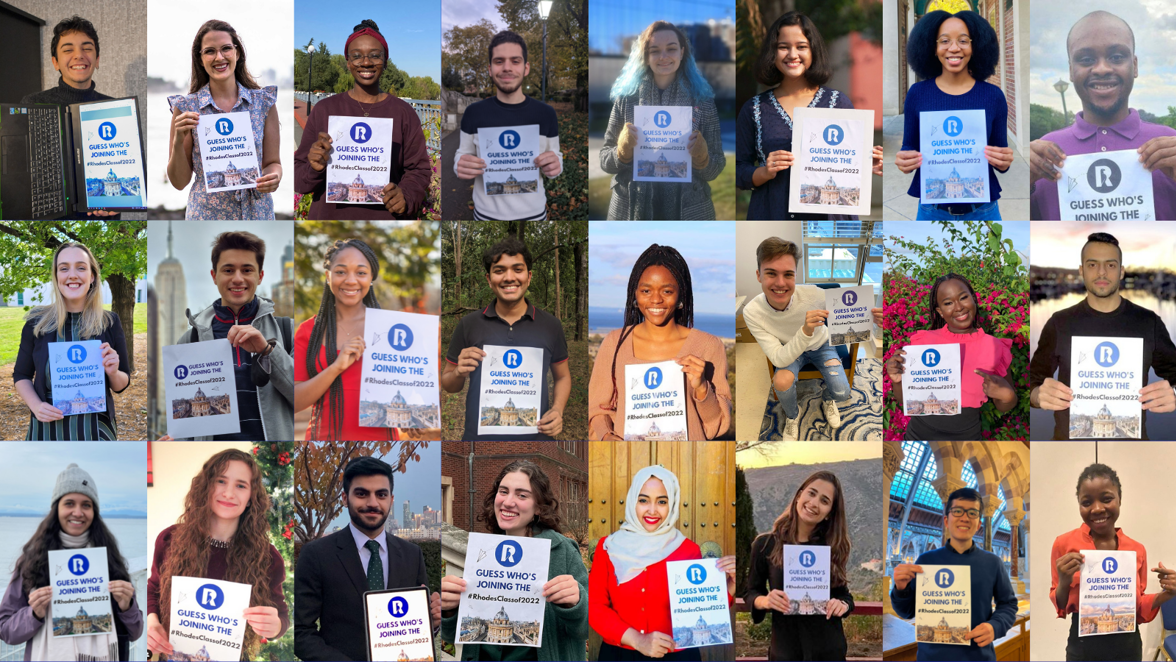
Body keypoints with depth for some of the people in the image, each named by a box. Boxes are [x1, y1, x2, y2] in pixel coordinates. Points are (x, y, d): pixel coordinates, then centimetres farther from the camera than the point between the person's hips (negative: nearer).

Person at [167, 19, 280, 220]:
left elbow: (272, 162, 6)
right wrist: (178, 140, -18)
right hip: (207, 215, -2)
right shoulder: (186, 107, -4)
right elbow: (179, 182, -2)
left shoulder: (263, 102, -1)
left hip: (256, 213, 2)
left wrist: (273, 177, -16)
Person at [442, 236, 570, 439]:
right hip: (480, 436, 0)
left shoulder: (550, 325, 1)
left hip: (535, 437, 0)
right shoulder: (468, 325, -1)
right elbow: (448, 383, 7)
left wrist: (557, 410, -6)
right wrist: (459, 374, -15)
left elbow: (562, 376, 13)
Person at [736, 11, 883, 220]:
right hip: (772, 214, 0)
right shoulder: (755, 108, 6)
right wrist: (764, 172, -13)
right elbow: (739, 171, 6)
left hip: (828, 216, 0)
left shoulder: (839, 102, 5)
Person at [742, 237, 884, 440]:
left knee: (842, 394, -15)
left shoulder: (812, 294, -34)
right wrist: (805, 331, -53)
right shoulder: (752, 313, -33)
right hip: (788, 352, -1)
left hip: (821, 345, 1)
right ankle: (792, 414, 7)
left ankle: (827, 399, 26)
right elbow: (778, 359, -35)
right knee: (782, 381, -31)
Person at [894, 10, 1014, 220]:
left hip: (983, 211, 0)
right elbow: (909, 148, 6)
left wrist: (1004, 162, -17)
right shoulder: (917, 93, -1)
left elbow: (1002, 161, 5)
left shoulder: (993, 95, -1)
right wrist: (904, 161, -16)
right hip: (932, 211, 0)